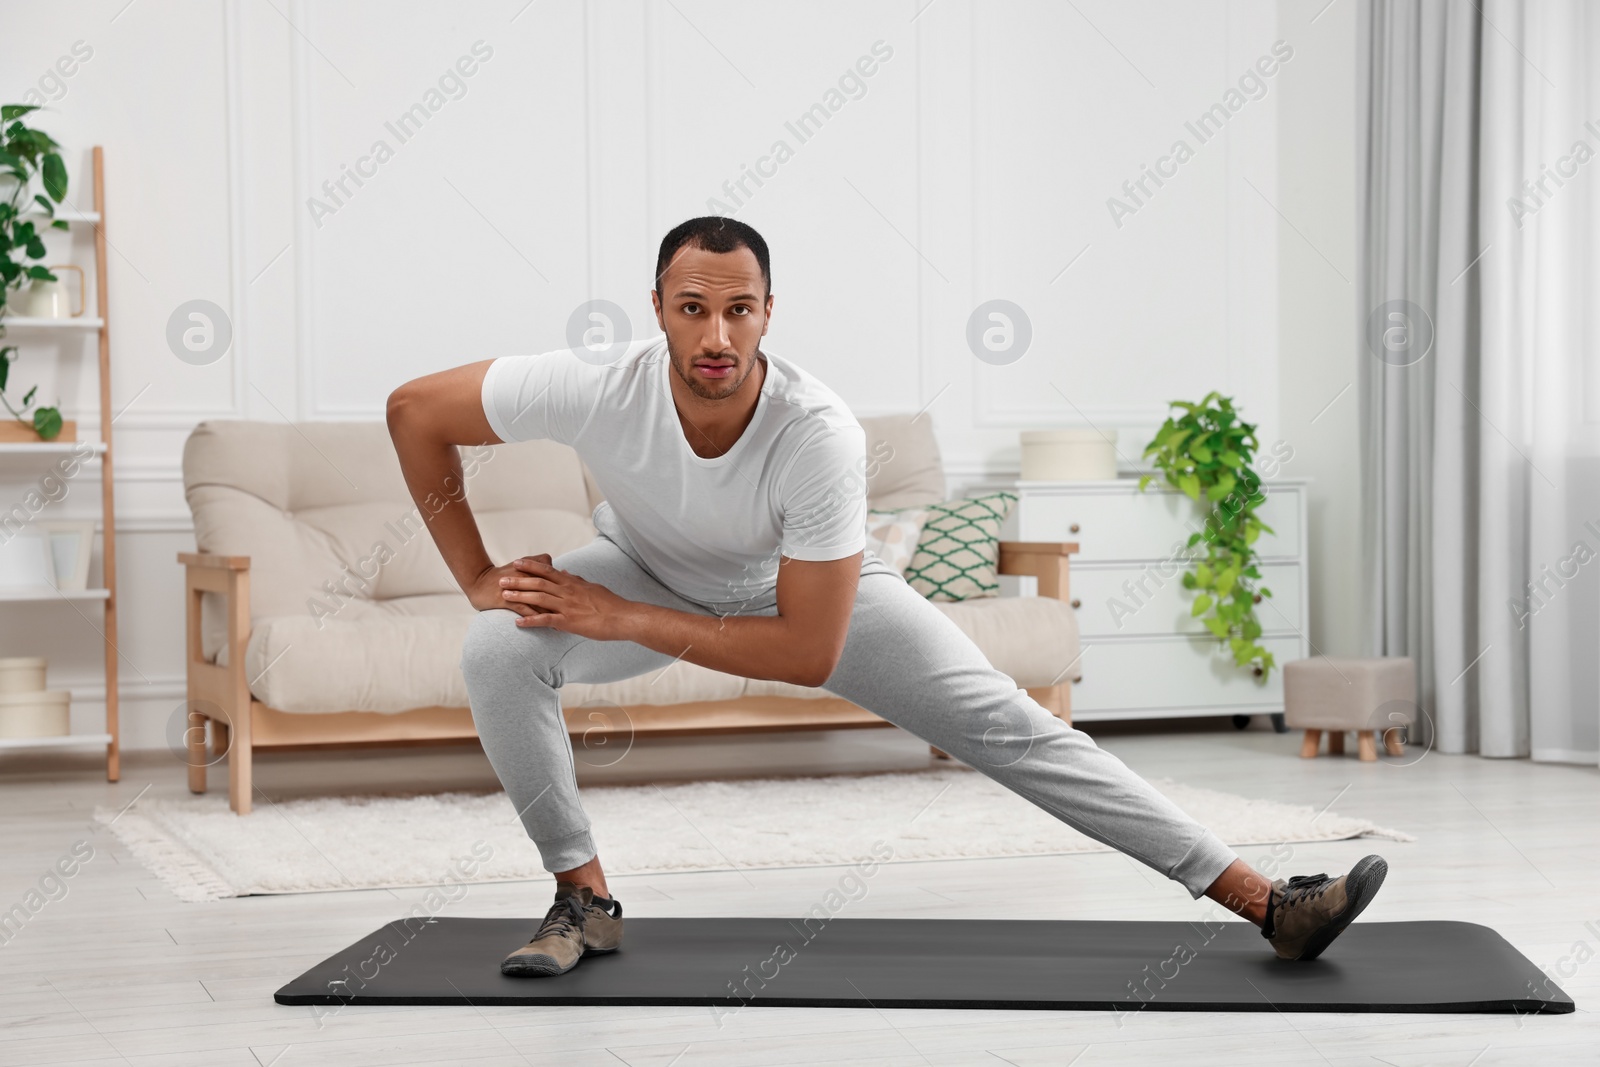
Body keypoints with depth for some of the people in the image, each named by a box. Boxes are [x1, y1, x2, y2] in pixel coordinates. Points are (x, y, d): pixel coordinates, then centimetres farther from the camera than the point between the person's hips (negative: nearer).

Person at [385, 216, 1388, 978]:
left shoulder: (821, 434, -39)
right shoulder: (598, 392, -37)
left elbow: (809, 651, -34)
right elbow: (415, 411, -22)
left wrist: (629, 623, -33)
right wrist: (476, 576, -22)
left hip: (813, 584, -1)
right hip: (648, 568, 2)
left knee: (1008, 725, -9)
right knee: (499, 649, -27)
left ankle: (1267, 902, -7)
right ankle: (586, 900, -8)